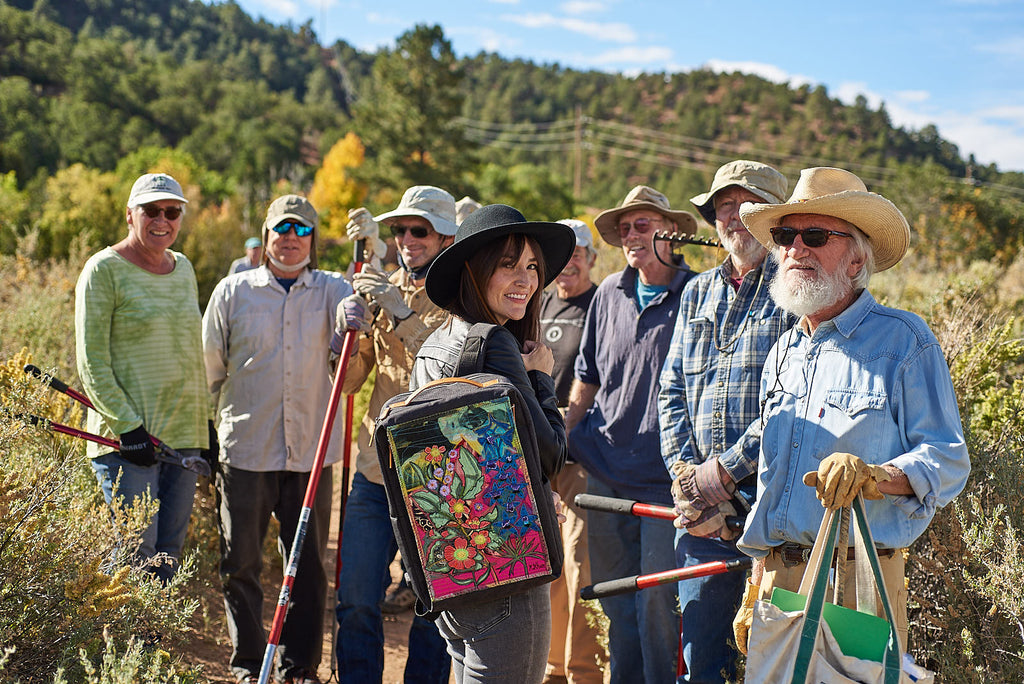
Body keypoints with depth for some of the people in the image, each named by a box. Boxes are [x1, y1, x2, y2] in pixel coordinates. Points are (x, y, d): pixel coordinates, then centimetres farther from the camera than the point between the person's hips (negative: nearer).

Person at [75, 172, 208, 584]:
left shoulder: (183, 269, 15)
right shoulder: (104, 269, -4)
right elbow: (91, 362, -9)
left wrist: (205, 423, 16)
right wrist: (127, 424, -16)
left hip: (184, 436, 6)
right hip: (128, 440, -6)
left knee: (168, 557, 8)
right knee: (136, 553, -9)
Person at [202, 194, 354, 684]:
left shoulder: (330, 290, 6)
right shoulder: (234, 291, 4)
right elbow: (209, 368, 10)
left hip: (311, 452, 1)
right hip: (245, 449, -1)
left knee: (308, 563, 7)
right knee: (240, 562, 7)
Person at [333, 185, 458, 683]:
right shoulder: (381, 292, 12)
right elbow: (350, 383, 12)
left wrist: (403, 314, -24)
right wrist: (351, 332, -6)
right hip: (376, 473, 4)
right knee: (357, 601, 4)